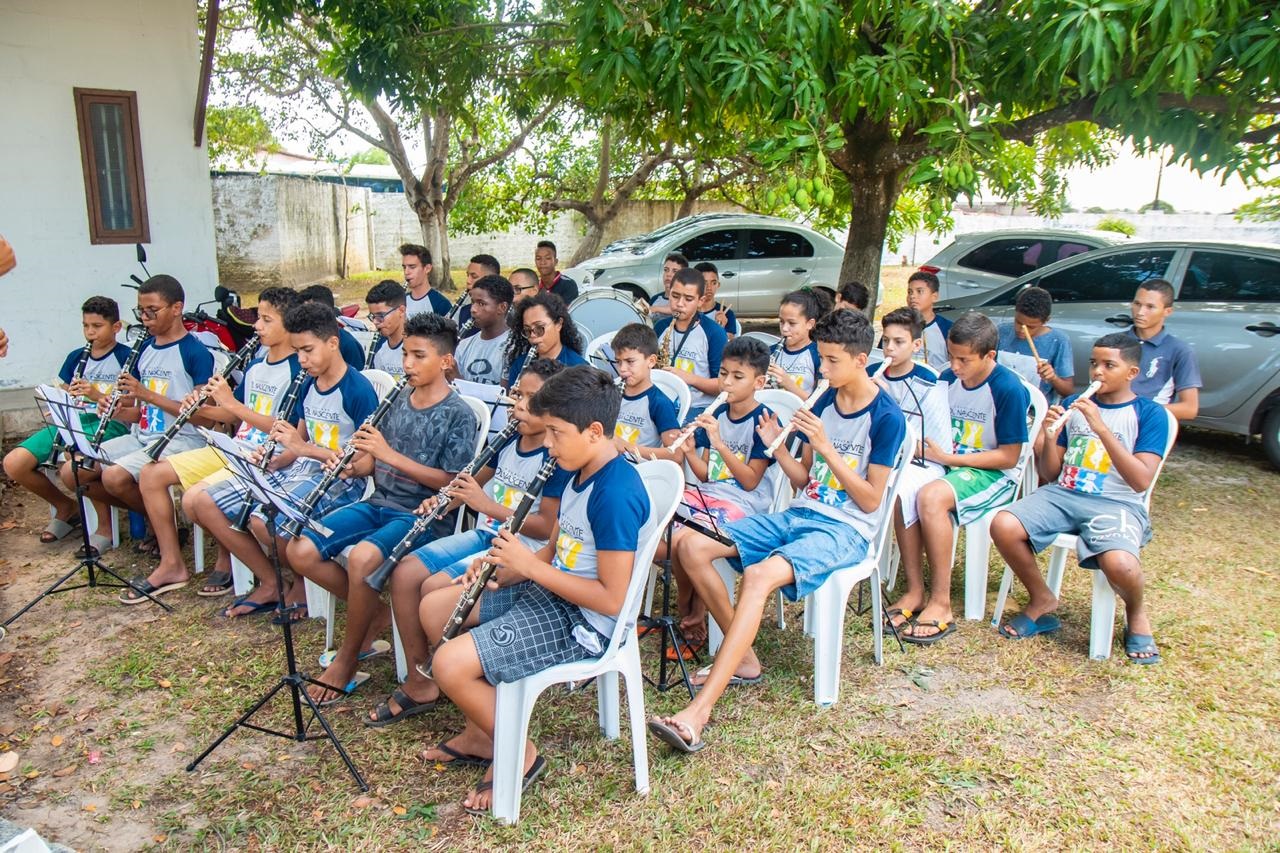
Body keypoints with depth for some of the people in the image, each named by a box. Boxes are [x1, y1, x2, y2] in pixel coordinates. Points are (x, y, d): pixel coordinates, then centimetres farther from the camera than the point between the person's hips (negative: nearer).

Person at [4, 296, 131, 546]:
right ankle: (66, 507, 12)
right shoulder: (76, 357, 17)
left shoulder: (126, 357, 0)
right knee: (13, 464, -12)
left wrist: (97, 395, -21)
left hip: (109, 423, -6)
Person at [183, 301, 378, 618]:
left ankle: (304, 583, -2)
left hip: (339, 481, -9)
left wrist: (302, 447, -22)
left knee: (263, 519, -35)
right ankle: (270, 584, 6)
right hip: (298, 471, 9)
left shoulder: (358, 391, -13)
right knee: (197, 501, 0)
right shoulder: (307, 386, 11)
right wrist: (273, 461, -5)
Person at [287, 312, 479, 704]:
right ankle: (376, 613, 7)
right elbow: (373, 462, 15)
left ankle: (347, 660, -9)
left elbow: (451, 482, -15)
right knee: (300, 550, -10)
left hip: (425, 514, -7)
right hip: (379, 503, 7)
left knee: (361, 557, -33)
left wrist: (390, 454, -22)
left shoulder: (458, 415, -9)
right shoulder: (398, 401, 11)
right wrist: (351, 465, -9)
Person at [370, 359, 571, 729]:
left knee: (436, 587, -24)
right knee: (404, 573, -6)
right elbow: (479, 480, 23)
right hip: (483, 535, 9)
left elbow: (546, 527, -20)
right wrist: (445, 498, 3)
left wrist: (487, 505, -22)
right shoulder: (509, 441, 8)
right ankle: (418, 683, 4)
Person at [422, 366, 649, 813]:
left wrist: (529, 565, -21)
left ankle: (517, 754, 5)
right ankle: (481, 731, 21)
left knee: (450, 665, -21)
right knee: (433, 608, 14)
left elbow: (611, 599, -26)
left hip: (582, 622, -11)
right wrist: (505, 571, -4)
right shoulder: (579, 474, 6)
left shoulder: (616, 495, -25)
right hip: (547, 593, 11)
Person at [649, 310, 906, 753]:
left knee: (759, 576, -35)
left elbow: (870, 501, -10)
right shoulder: (824, 401, 12)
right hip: (799, 514, 7)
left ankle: (697, 714, -38)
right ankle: (744, 659, 2)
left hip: (845, 530, -7)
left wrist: (825, 446, -17)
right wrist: (776, 444, -5)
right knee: (692, 547, -11)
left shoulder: (886, 417, -7)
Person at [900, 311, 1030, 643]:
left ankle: (941, 603, -22)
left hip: (993, 475, -6)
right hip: (949, 464, 6)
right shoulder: (948, 379, 5)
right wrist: (924, 446, -7)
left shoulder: (1009, 389, -14)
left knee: (931, 497, -34)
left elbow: (1008, 457, -13)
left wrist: (948, 458, -19)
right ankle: (914, 590, -17)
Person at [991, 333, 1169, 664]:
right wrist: (1049, 437, -7)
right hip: (1062, 494, 4)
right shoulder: (1072, 405, 13)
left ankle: (1137, 614, 5)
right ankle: (1042, 602, 3)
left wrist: (1101, 428, -20)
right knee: (1003, 526, -24)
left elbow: (1141, 480, -13)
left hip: (1116, 504, -4)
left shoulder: (1149, 414, 1)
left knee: (1118, 564, -35)